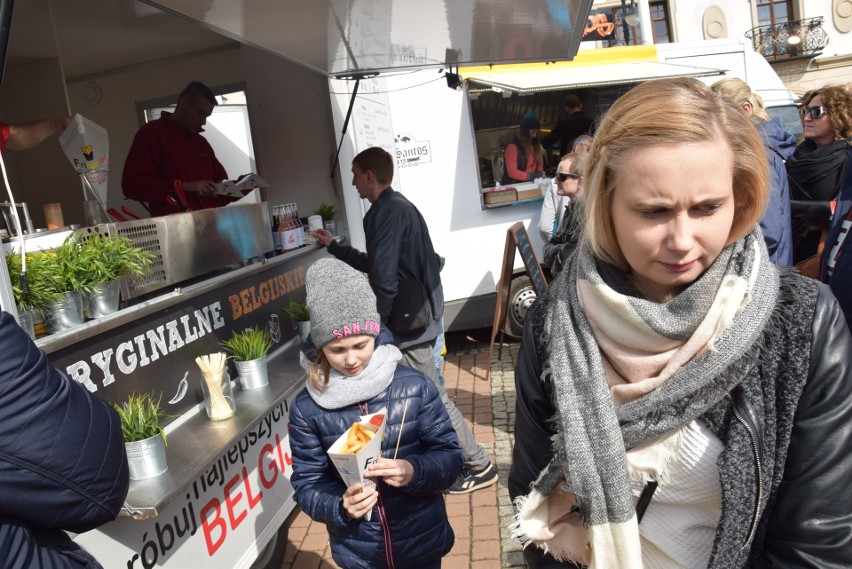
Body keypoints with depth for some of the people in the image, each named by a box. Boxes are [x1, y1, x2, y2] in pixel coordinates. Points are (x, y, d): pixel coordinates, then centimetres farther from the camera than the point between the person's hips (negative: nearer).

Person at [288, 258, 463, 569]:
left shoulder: (414, 386, -13)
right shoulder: (307, 407, -11)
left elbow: (450, 456, -7)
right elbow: (307, 484, -5)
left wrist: (414, 471, -26)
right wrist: (340, 507, -24)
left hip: (422, 541, 0)